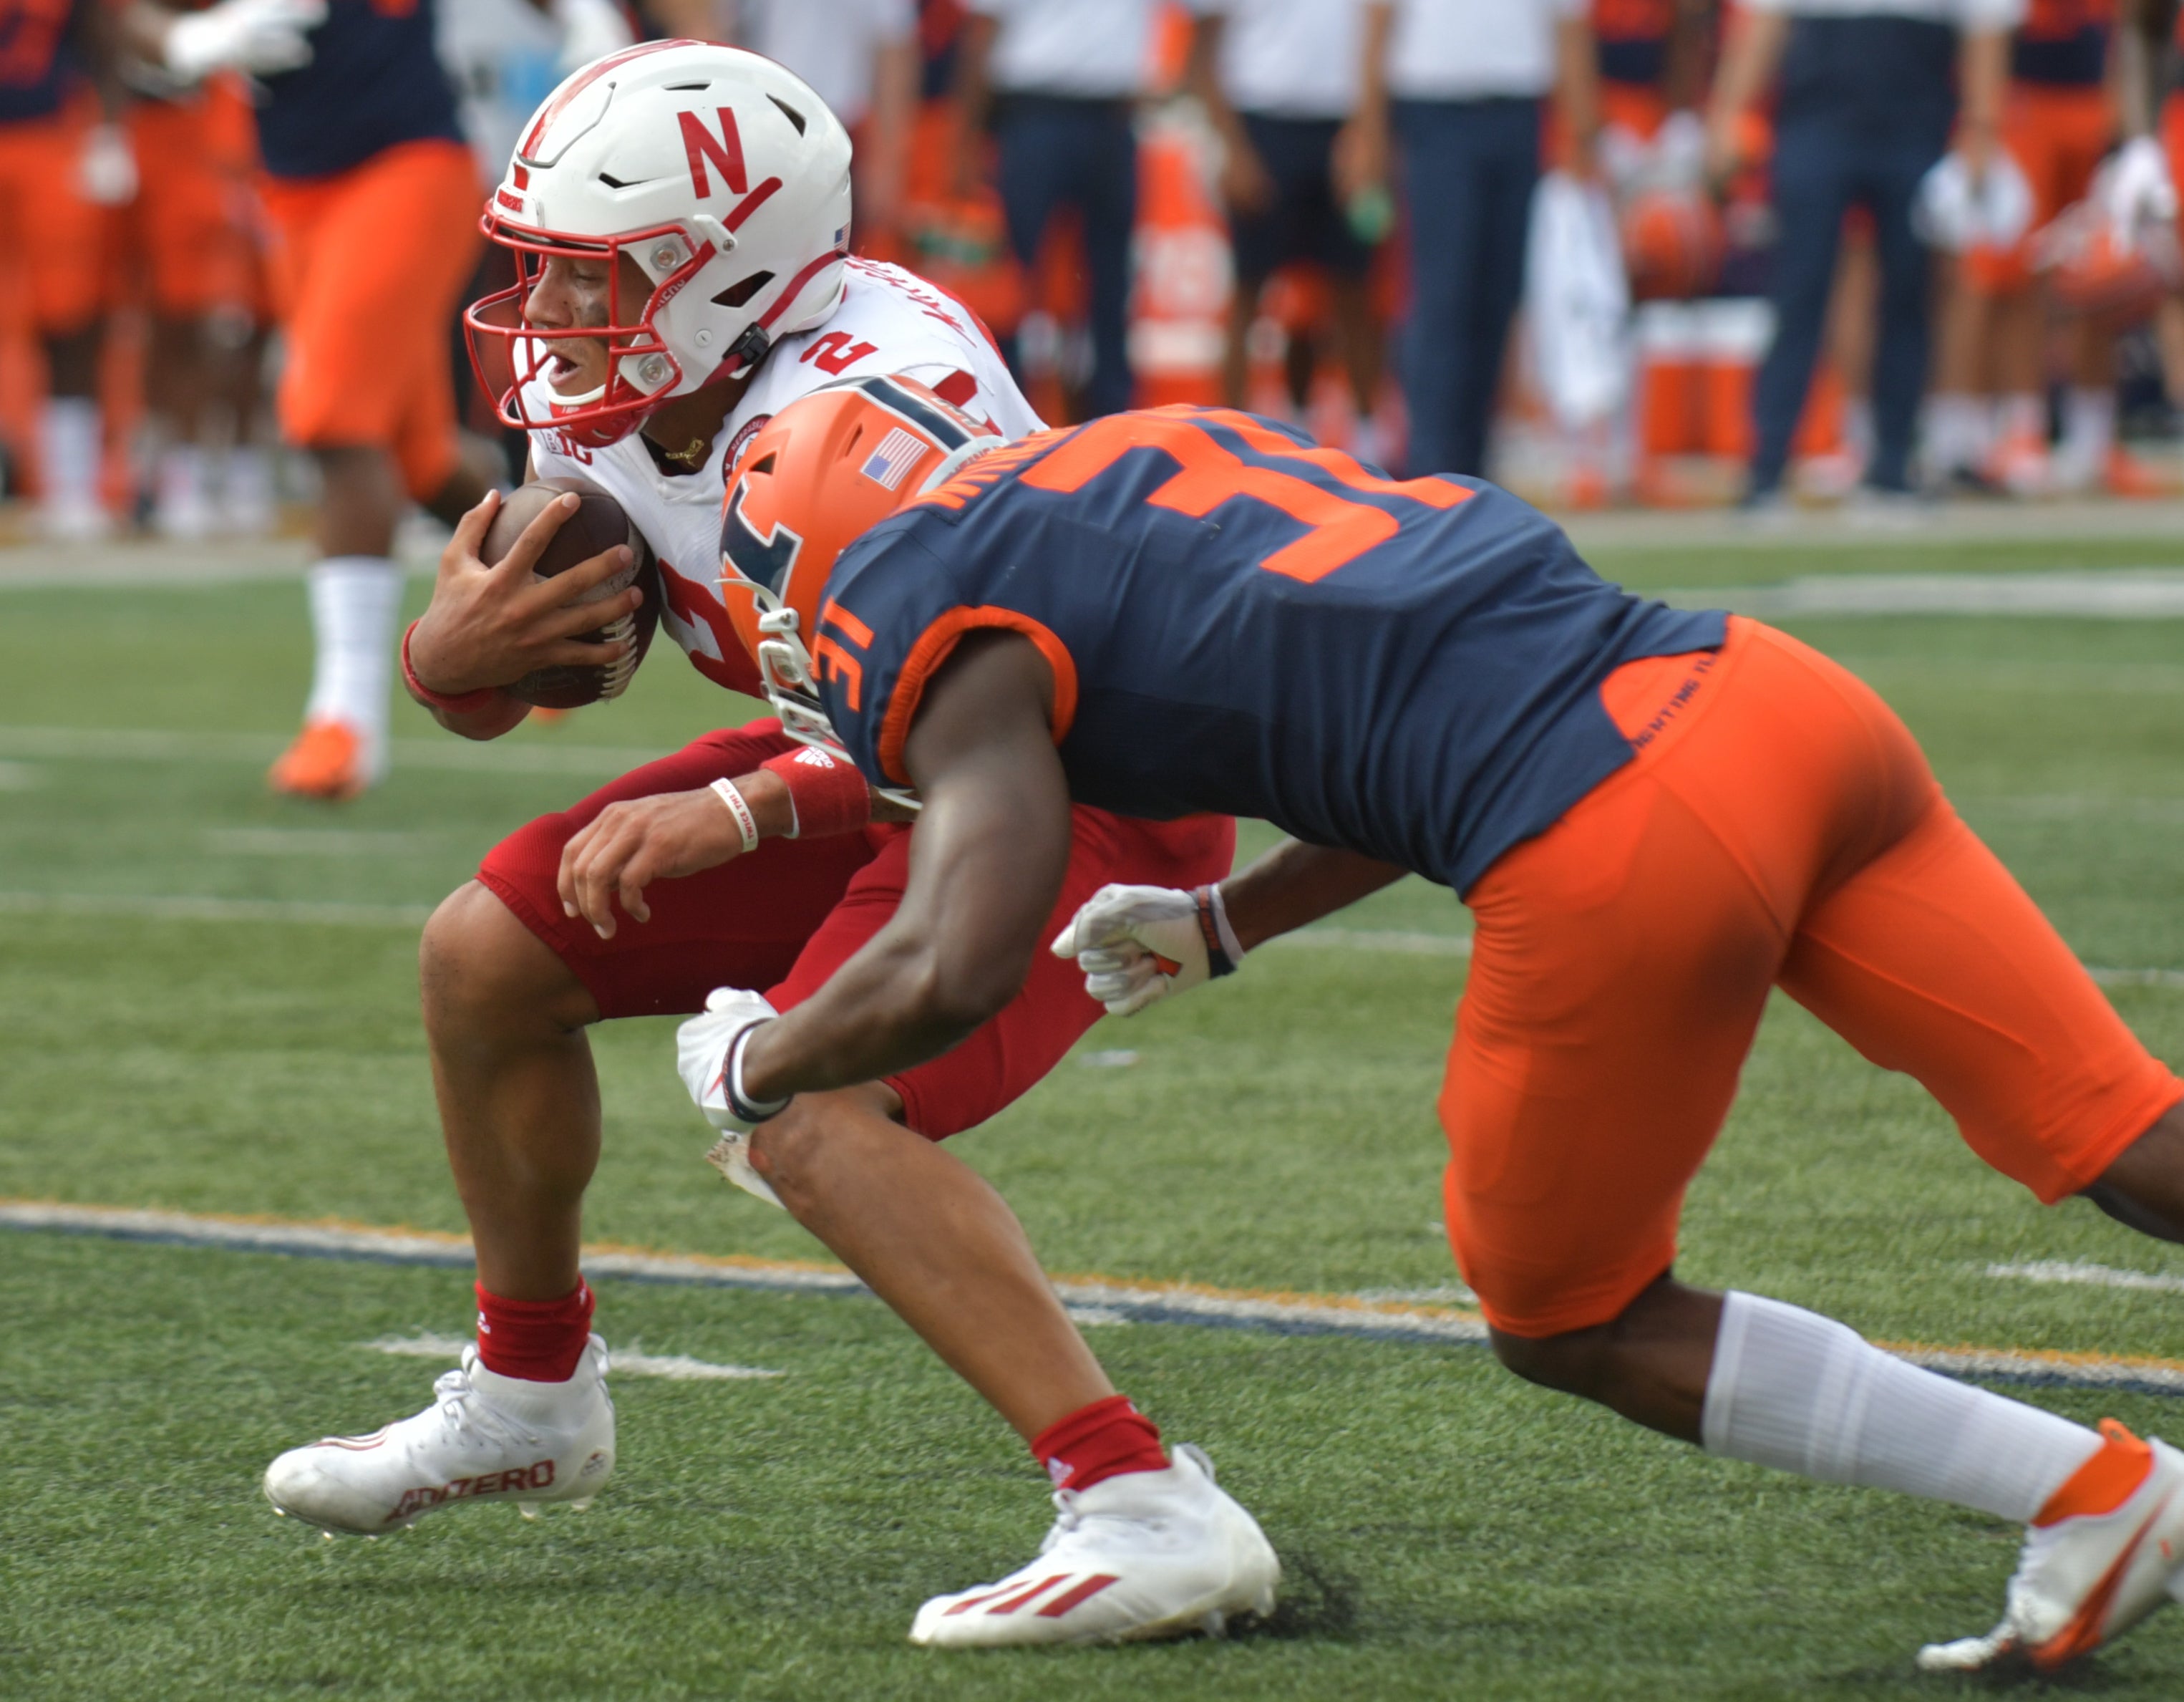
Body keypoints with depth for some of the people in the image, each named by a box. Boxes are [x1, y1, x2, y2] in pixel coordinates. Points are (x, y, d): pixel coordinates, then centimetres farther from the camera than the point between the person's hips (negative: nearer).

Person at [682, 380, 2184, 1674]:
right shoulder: (1161, 453, 28)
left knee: (1572, 1324, 15)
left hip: (1627, 859, -7)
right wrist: (1224, 925, 43)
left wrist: (752, 1066, 12)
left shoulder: (934, 612, 5)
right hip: (1760, 688, 7)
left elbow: (958, 971, -7)